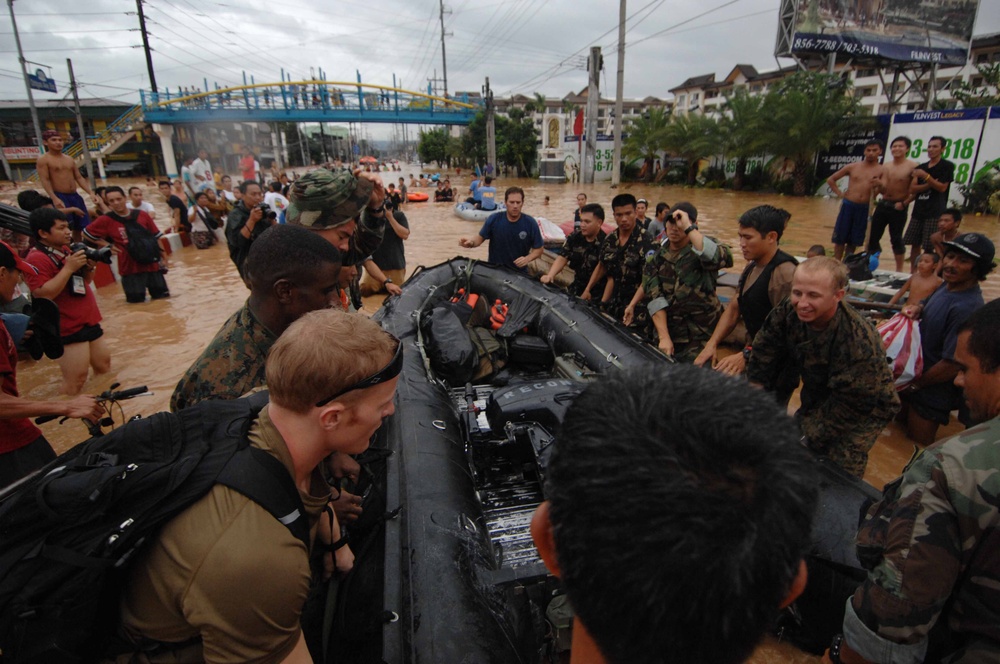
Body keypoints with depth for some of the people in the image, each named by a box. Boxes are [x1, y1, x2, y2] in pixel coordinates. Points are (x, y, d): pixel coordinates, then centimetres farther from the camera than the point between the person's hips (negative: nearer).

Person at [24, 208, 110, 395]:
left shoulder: (66, 251, 12)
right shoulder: (36, 259, -15)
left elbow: (86, 281, 22)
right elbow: (43, 295, -25)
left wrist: (89, 267, 0)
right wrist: (69, 268, -25)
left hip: (89, 321, 9)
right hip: (67, 329, -9)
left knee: (104, 366, 18)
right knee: (76, 379, -9)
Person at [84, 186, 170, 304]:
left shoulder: (142, 215, 1)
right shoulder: (106, 220, -4)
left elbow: (156, 237, 7)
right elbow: (86, 234, 7)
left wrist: (163, 257, 6)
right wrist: (108, 245, -1)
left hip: (151, 262, 2)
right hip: (130, 266, -2)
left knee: (162, 294, 4)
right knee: (136, 299, -1)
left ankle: (150, 284, 33)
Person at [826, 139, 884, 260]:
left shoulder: (882, 171, 2)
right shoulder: (852, 167, 5)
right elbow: (830, 179, 11)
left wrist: (880, 185, -20)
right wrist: (839, 193, 2)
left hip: (865, 209, 0)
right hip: (848, 206, 0)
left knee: (853, 242, 7)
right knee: (840, 239, 1)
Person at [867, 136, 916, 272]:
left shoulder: (912, 167, -8)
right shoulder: (885, 166, 7)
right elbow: (883, 190, 3)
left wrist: (904, 204, -14)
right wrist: (879, 184, -17)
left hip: (898, 207, -5)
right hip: (882, 205, 5)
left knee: (896, 239, 1)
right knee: (873, 236, 5)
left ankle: (899, 270, 12)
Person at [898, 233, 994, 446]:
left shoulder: (966, 308, -30)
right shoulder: (947, 286, -2)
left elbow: (952, 364, -29)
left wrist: (915, 384, -14)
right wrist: (917, 307, -5)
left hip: (935, 389, -9)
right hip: (917, 375, 9)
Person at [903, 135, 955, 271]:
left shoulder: (947, 166, 1)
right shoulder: (920, 168, 14)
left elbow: (942, 187, -9)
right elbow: (912, 189, 6)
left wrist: (926, 176, -18)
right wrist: (928, 185, -11)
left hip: (935, 212, -5)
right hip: (918, 210, 5)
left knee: (929, 247, -8)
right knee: (914, 244, 6)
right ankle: (913, 273, 12)